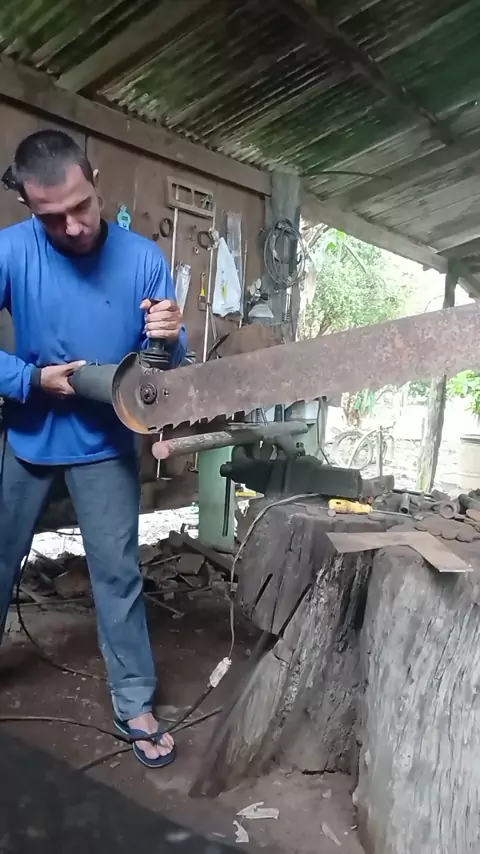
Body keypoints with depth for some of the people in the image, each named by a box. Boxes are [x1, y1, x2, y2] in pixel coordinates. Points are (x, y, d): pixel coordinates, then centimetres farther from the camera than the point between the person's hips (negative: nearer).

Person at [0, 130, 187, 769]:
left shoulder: (143, 259, -10)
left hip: (107, 442, 0)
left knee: (118, 573, 4)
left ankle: (135, 705, 20)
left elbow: (169, 365, -7)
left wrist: (171, 337, -28)